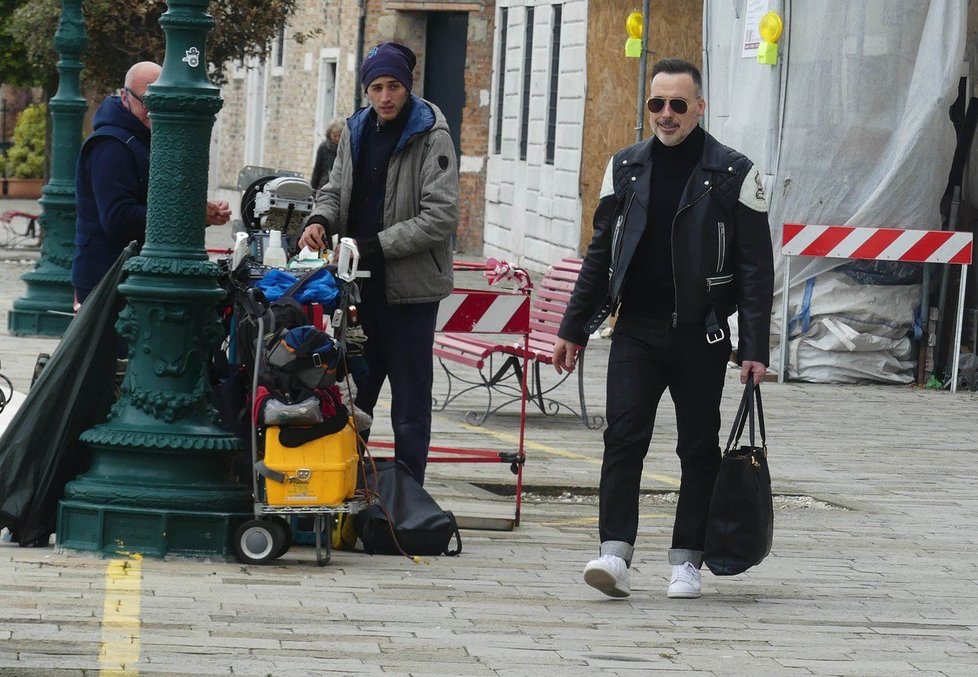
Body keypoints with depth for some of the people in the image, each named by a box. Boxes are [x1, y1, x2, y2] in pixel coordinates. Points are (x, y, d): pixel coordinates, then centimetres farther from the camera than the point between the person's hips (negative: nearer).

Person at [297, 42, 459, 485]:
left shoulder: (431, 138, -10)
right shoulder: (356, 132, 11)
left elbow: (441, 217, -17)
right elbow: (336, 190, 20)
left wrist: (375, 246, -20)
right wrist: (319, 220, -3)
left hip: (409, 289, -6)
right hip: (361, 285, 7)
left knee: (410, 409, 1)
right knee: (352, 396, 13)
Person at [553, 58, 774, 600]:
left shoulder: (733, 174, -1)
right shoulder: (625, 167, 9)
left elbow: (756, 267, -2)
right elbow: (600, 253, 15)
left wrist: (754, 348, -9)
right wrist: (573, 329, 11)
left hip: (701, 336, -2)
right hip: (636, 331, 2)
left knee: (698, 448, 5)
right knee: (623, 437, -10)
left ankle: (686, 560, 13)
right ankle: (615, 552, -14)